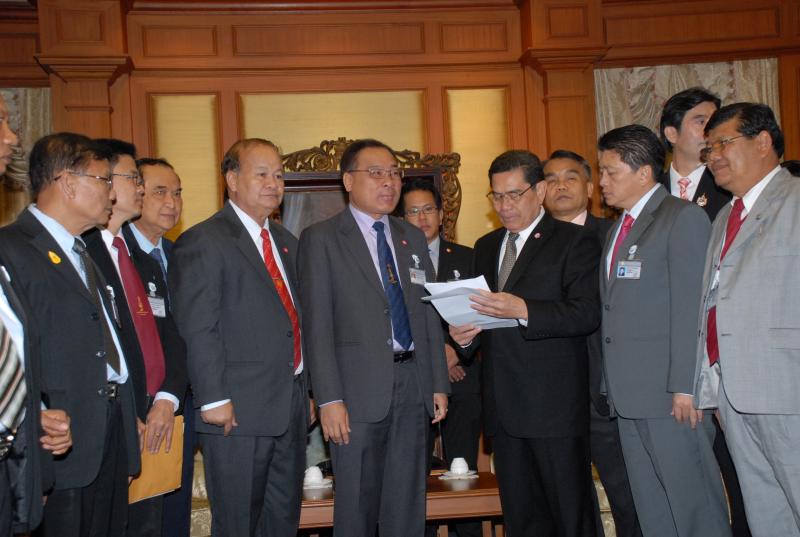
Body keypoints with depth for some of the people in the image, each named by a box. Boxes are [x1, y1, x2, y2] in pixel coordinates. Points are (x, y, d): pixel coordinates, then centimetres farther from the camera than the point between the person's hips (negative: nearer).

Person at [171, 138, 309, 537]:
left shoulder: (286, 241, 16)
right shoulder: (203, 242, -8)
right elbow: (197, 331, -14)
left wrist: (307, 387, 15)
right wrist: (213, 399, -18)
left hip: (292, 405, 7)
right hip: (238, 412, -7)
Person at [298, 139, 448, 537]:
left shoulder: (413, 238, 15)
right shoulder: (321, 239, -2)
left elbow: (430, 314, 14)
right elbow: (317, 325, -8)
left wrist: (439, 384, 9)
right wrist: (329, 399, -14)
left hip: (412, 383, 5)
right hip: (360, 387, -4)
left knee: (408, 505, 12)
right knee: (357, 505, 6)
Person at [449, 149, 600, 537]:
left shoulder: (574, 242, -2)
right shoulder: (485, 247, 18)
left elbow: (587, 313, -15)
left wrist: (524, 311, -27)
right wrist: (465, 336, 0)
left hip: (554, 402, -6)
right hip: (503, 405, 6)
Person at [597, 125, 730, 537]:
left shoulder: (683, 217, -6)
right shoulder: (618, 228, 19)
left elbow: (690, 307, -14)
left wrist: (684, 386, -18)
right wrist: (610, 383, 10)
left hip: (670, 394, -8)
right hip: (629, 394, 8)